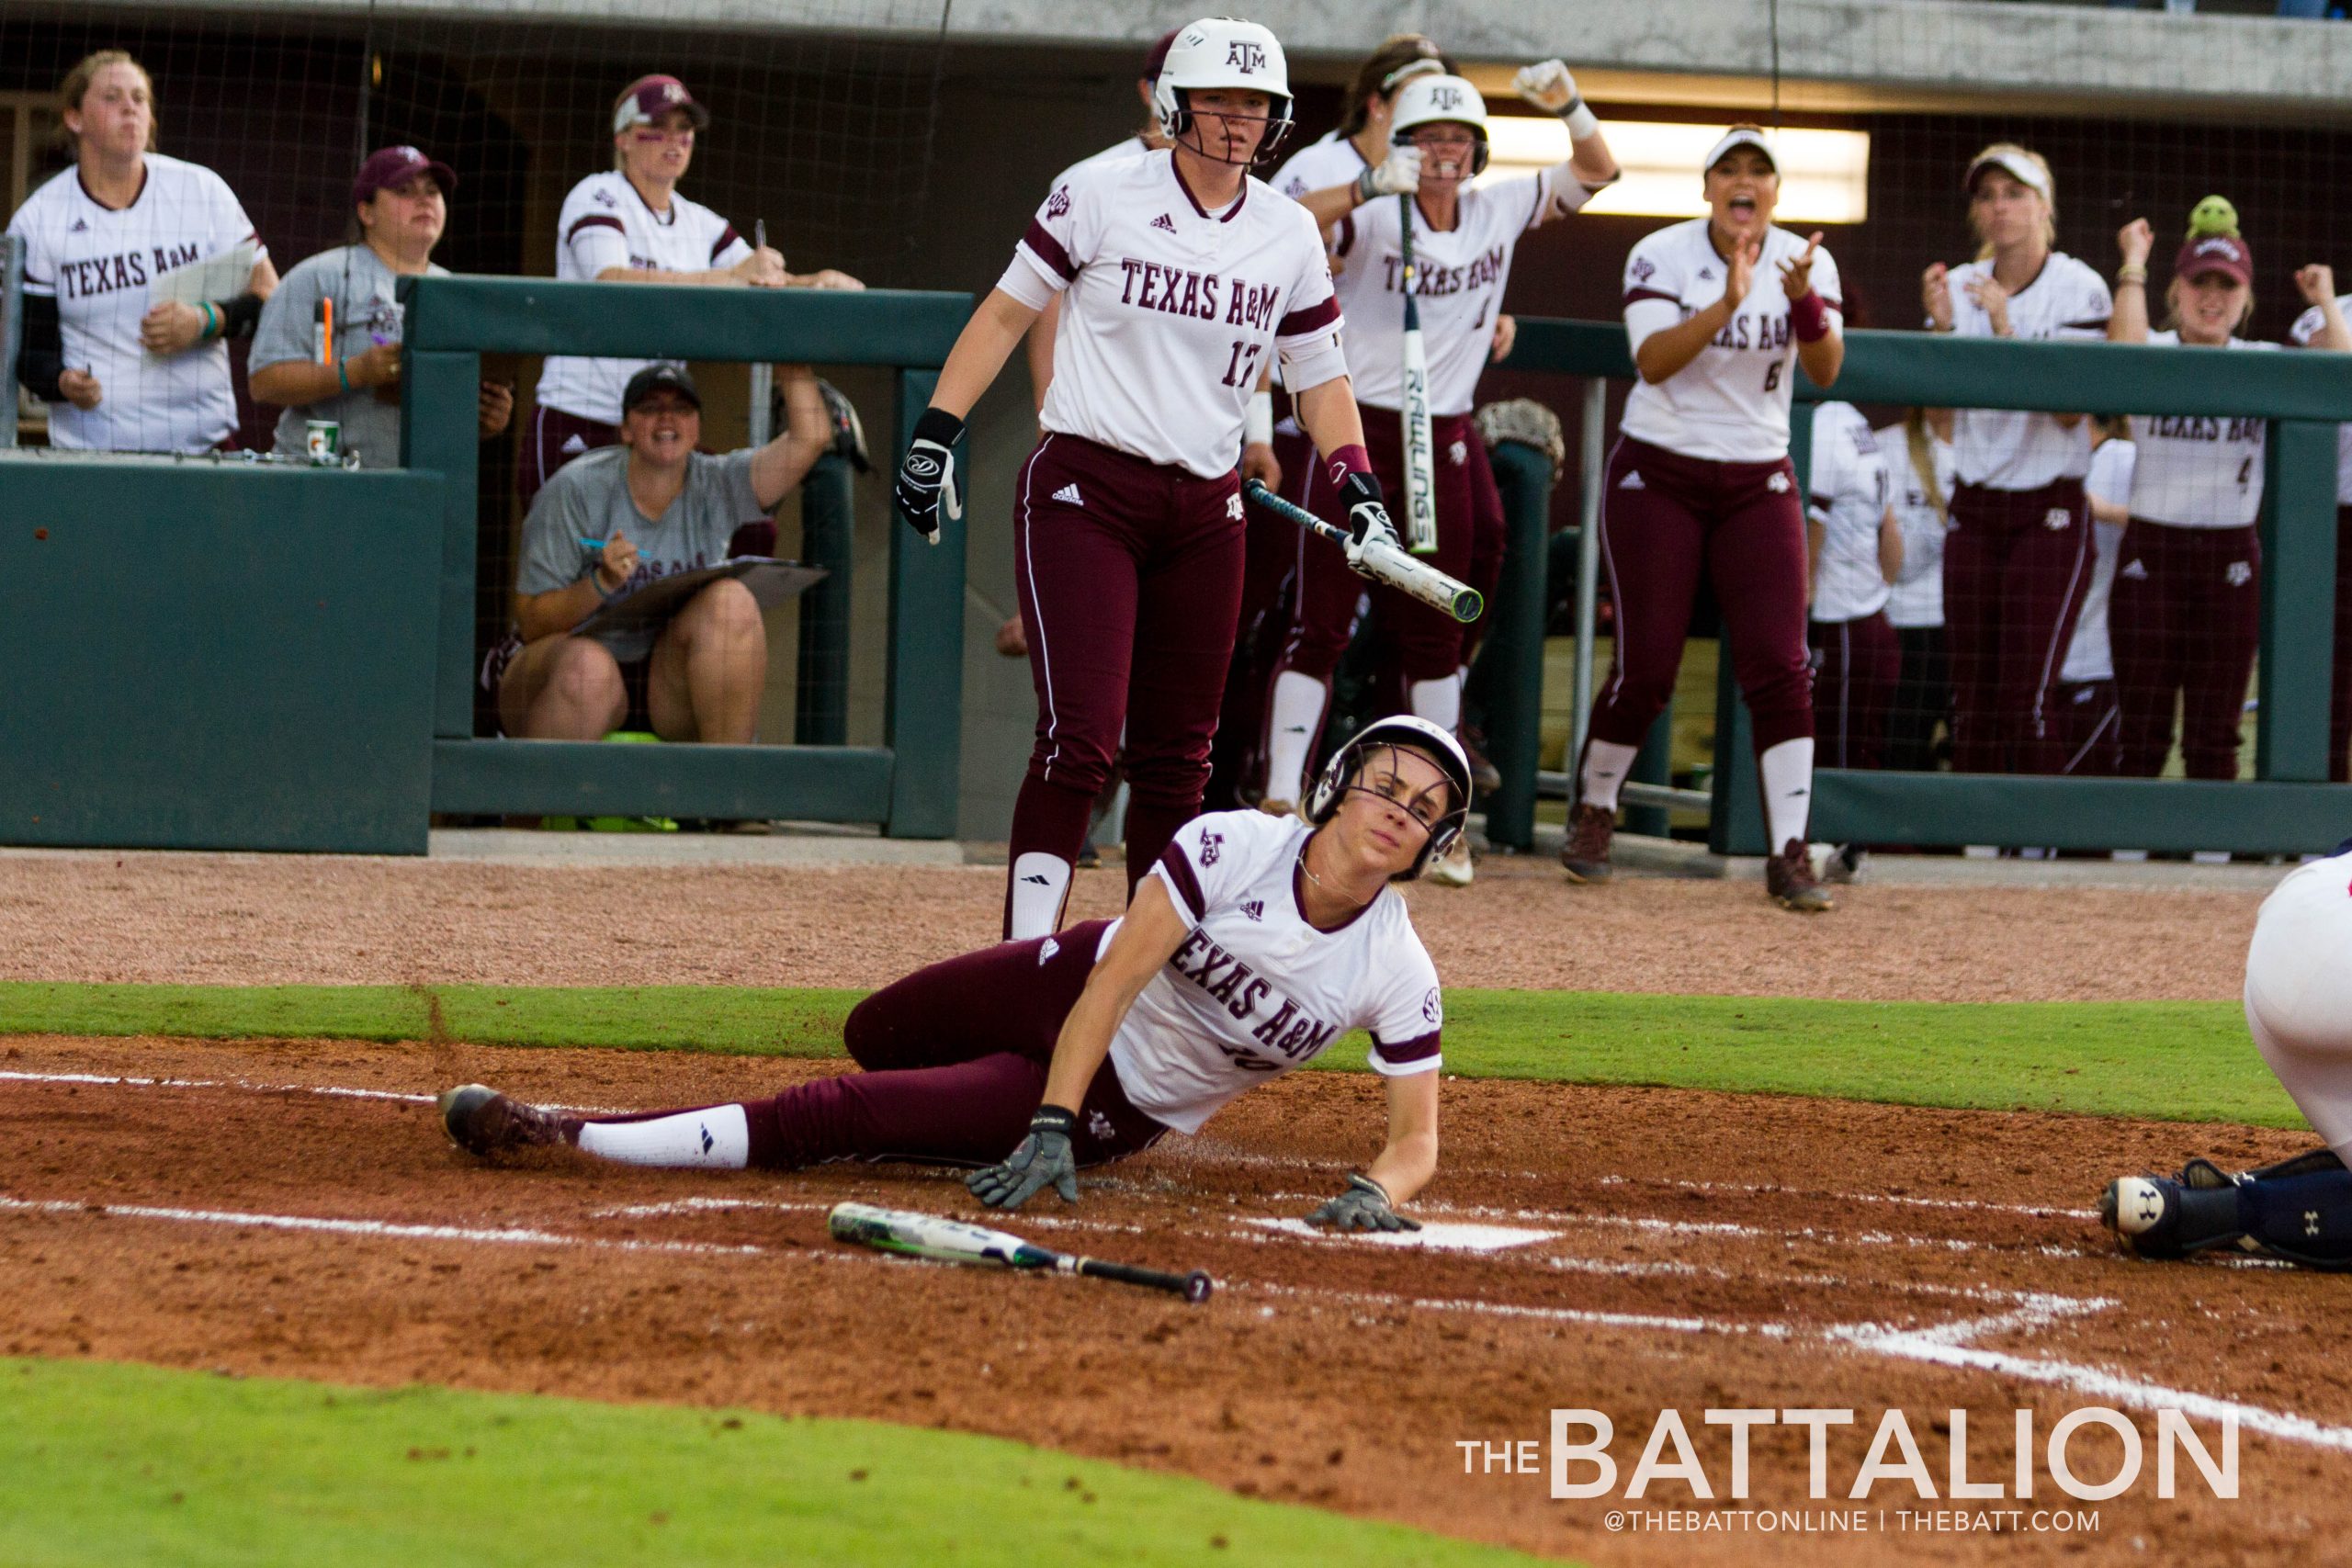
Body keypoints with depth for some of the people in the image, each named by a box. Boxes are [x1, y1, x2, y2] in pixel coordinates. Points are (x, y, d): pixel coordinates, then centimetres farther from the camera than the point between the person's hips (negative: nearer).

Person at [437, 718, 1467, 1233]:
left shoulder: (1398, 975, -21)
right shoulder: (1232, 848, -25)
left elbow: (1416, 1137, -13)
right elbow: (1111, 982, -25)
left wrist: (1377, 1192, -37)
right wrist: (1047, 1129, -34)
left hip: (1121, 1111, -2)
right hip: (1071, 989, 2)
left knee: (834, 1116, -14)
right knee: (871, 1037, 28)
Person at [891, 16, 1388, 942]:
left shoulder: (1290, 235, 7)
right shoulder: (1102, 196, -4)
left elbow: (1319, 374, 13)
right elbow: (1007, 310, 3)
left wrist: (1358, 484, -2)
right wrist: (935, 435, -3)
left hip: (1204, 512, 5)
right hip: (1083, 495, -5)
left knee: (1176, 758, 8)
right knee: (1080, 738, -16)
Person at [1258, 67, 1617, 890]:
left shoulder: (1499, 212, 4)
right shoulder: (1374, 218, -10)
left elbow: (1596, 172, 8)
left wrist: (1568, 105, -11)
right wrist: (1370, 186, -41)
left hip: (1443, 448, 4)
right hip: (1358, 435, -4)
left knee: (1433, 636, 9)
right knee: (1319, 627, -7)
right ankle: (1279, 805, -8)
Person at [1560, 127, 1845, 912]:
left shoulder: (1804, 261, 0)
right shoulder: (1661, 256, -8)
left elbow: (1825, 371, -14)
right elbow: (1652, 361, -22)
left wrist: (1803, 300, -32)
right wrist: (1727, 303, -34)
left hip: (1758, 485, 2)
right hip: (1659, 477, -2)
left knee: (1779, 666, -9)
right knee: (1645, 669, -3)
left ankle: (1790, 852, -9)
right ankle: (1593, 810, 22)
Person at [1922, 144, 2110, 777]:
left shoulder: (2080, 290, -6)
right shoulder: (1959, 287, 7)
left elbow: (2071, 411, -14)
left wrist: (2007, 331, -21)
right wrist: (1941, 327, -11)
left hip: (2049, 515, -4)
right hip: (1974, 510, 4)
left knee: (2026, 698, -13)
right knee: (1972, 701, 2)